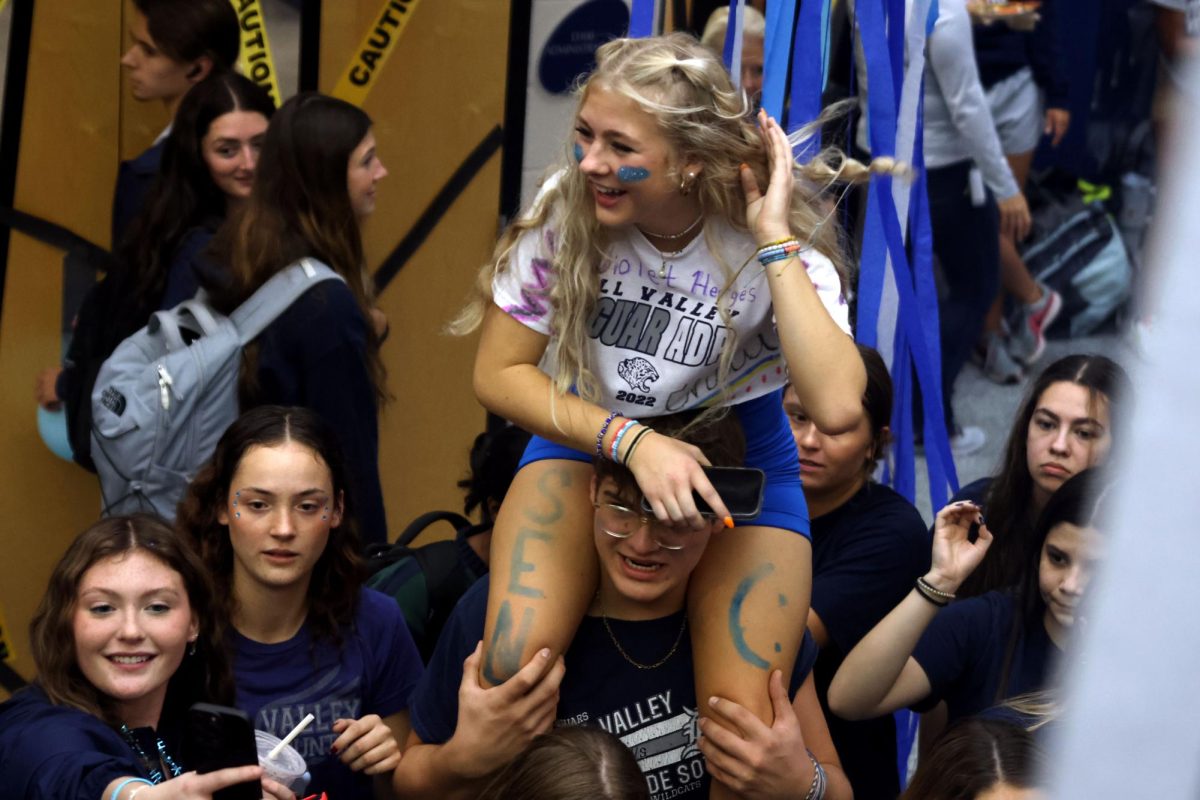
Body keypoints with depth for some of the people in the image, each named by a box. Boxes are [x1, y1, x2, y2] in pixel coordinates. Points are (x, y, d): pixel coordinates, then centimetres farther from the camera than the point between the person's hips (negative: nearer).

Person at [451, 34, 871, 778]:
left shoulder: (778, 247, -23)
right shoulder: (568, 207, -19)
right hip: (589, 438, 1)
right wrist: (631, 440, -26)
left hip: (739, 459, -1)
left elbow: (837, 406, -39)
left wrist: (774, 241, -37)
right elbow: (499, 373, -12)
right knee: (513, 668, -24)